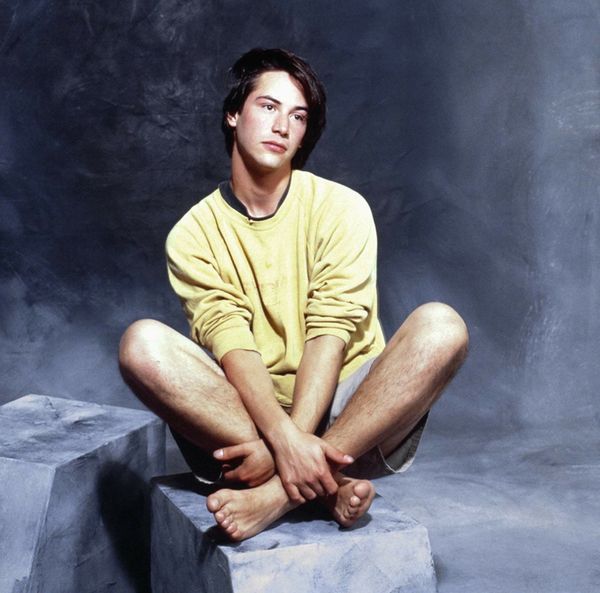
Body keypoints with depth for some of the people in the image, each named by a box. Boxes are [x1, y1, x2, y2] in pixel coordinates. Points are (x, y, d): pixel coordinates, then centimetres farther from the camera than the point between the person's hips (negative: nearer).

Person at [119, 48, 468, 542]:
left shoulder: (341, 208, 1)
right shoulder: (194, 234, 4)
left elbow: (330, 332, -10)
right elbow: (230, 343, -11)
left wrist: (296, 439, -25)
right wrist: (284, 438, -29)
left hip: (350, 413, 0)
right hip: (244, 418, 1)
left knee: (441, 325, -26)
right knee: (142, 343, -24)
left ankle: (283, 492, -31)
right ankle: (328, 483, -27)